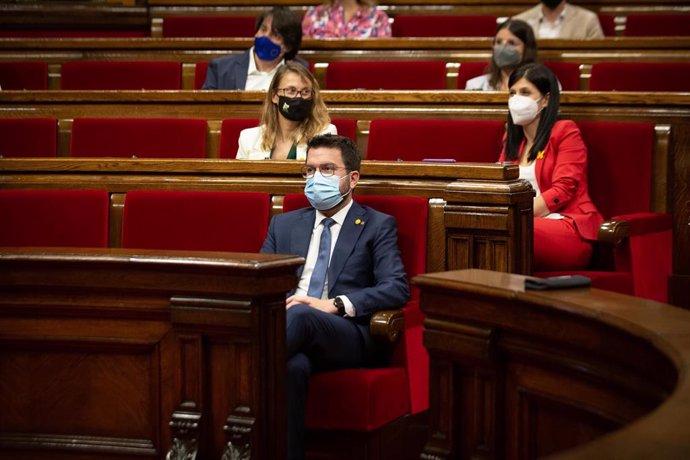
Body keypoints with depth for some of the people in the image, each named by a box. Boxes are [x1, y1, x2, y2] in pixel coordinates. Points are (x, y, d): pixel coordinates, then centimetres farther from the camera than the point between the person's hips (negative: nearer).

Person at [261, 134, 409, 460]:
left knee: (300, 317, -39)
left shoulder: (377, 226, 13)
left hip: (346, 336, -2)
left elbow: (397, 289, -1)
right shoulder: (284, 225, 26)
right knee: (292, 365, -39)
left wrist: (335, 305, -15)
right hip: (286, 327, 2)